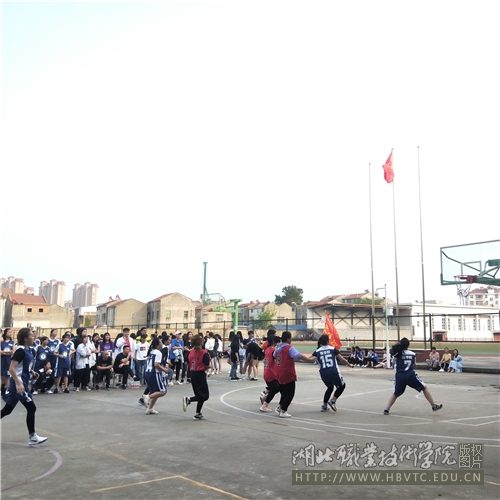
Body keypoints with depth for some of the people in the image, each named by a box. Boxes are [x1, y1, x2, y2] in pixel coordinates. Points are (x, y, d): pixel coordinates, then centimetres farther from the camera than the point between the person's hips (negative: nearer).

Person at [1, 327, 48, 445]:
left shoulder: (27, 350, 11)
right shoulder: (21, 350, -17)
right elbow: (11, 369, -24)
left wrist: (32, 372, 11)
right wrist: (19, 384, -28)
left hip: (21, 383, 9)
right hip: (18, 384, -9)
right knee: (31, 408, -5)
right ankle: (32, 437, 2)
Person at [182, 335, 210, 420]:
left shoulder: (191, 351, 3)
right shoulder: (204, 353, -16)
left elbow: (187, 363, 8)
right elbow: (207, 366, -16)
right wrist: (210, 359, 2)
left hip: (192, 374, 7)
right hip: (200, 374, -7)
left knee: (199, 394, 17)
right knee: (205, 395, 2)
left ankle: (198, 414, 15)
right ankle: (188, 399, -17)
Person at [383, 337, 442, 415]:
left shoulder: (397, 354, 6)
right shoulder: (412, 354, 9)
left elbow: (393, 362, 22)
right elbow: (413, 364, 17)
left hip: (399, 376, 1)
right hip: (410, 375, -1)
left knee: (395, 394, 18)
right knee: (425, 388, 17)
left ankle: (386, 409, 5)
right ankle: (434, 406, 17)